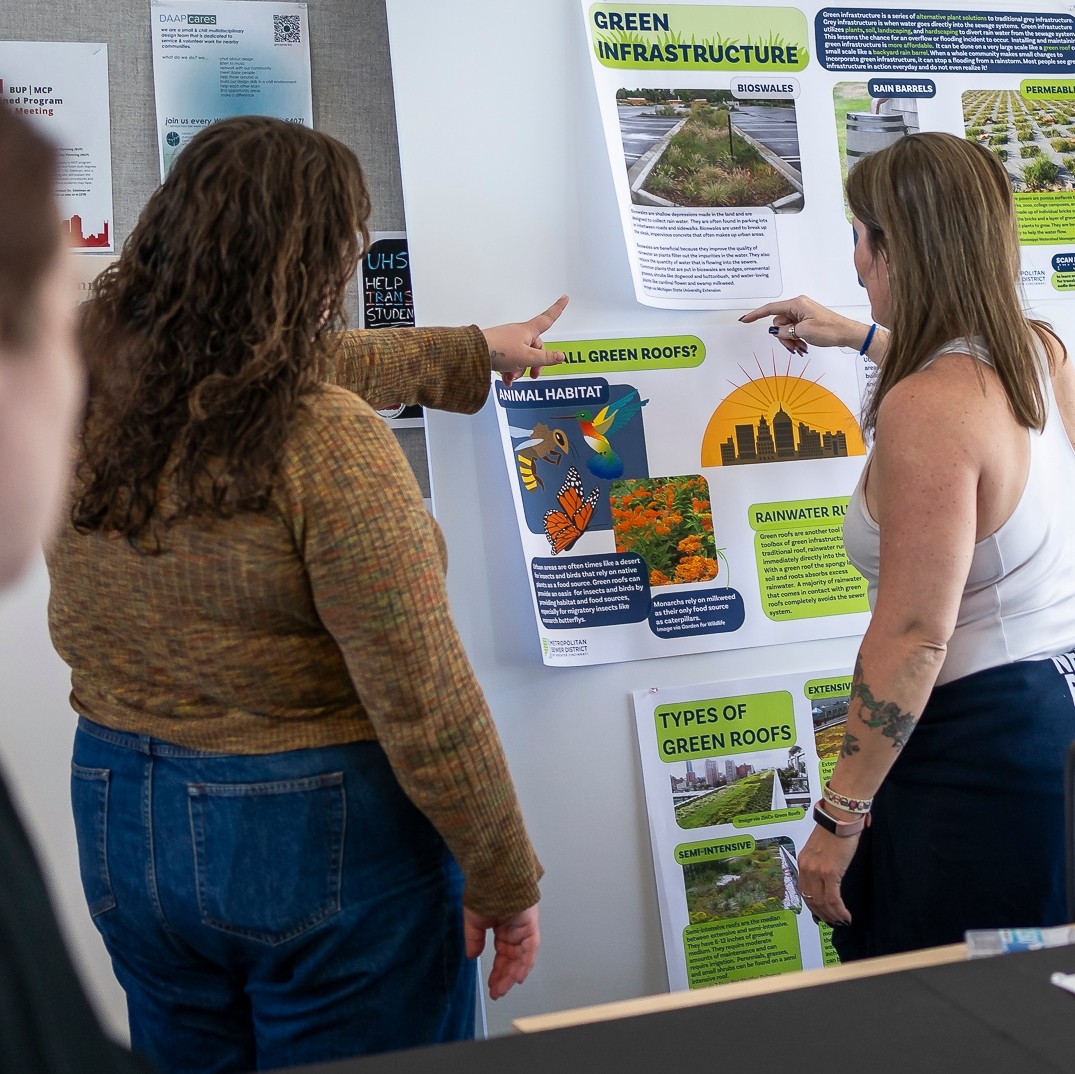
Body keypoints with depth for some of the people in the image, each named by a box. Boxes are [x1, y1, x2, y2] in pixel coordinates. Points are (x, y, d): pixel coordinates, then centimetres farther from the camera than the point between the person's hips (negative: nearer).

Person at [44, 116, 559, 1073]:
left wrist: (474, 351, 27)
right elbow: (426, 706, -23)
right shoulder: (326, 442, -24)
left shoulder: (90, 390, -3)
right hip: (324, 834, -6)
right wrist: (506, 883, -8)